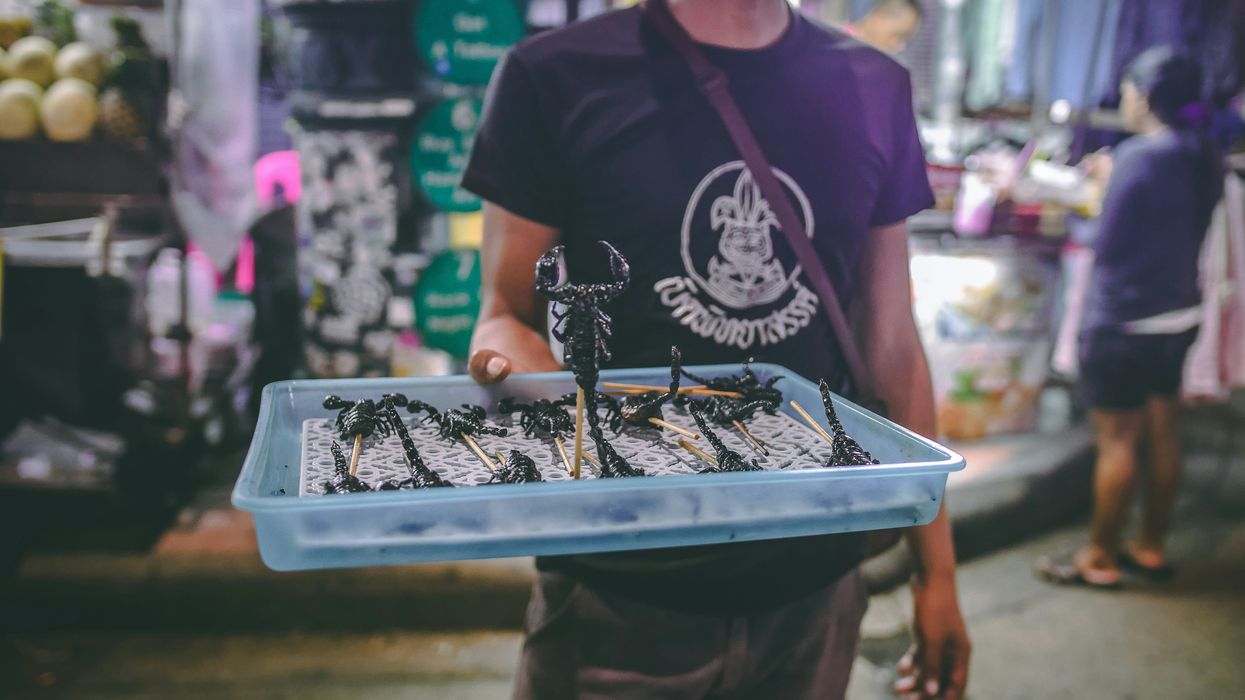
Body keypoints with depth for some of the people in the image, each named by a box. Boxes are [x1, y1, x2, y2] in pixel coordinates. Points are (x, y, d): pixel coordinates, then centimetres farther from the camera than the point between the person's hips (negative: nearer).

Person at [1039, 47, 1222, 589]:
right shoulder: (1204, 158, 7)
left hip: (1124, 320, -8)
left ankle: (1099, 559, 11)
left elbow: (1107, 245, -17)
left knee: (1117, 440, 0)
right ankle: (1151, 547, 28)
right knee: (1162, 432, 15)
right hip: (1179, 315, 8)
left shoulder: (1138, 157, -19)